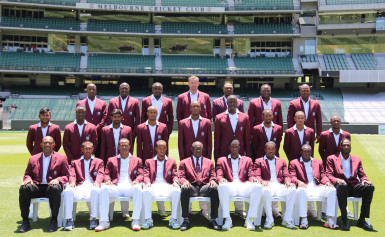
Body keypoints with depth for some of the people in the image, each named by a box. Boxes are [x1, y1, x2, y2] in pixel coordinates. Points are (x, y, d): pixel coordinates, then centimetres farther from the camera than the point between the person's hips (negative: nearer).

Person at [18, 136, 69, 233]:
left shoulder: (61, 158, 11)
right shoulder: (33, 159, 18)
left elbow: (66, 176, 9)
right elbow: (27, 174, 22)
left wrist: (58, 179, -13)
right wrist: (28, 179, -3)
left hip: (52, 186, -2)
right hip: (37, 187, 3)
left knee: (55, 188, -38)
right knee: (24, 188, -29)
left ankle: (54, 220, -29)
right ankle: (25, 222, -22)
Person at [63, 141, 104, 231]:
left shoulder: (99, 161, 24)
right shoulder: (75, 162, 27)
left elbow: (100, 174, 7)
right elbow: (72, 175, 11)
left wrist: (97, 182, -17)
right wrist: (72, 182, -14)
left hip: (92, 186, -1)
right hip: (79, 186, 2)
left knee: (95, 191, -39)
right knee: (67, 191, -32)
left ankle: (93, 219, -33)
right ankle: (69, 220, -29)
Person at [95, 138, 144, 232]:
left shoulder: (137, 160, 23)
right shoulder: (111, 160, 25)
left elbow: (140, 175, 12)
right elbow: (106, 174, 17)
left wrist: (136, 180, -11)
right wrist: (108, 180, -7)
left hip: (130, 186, -1)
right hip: (116, 187, 1)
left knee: (138, 188, -37)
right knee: (104, 189, -32)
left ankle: (135, 221, -36)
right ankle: (104, 221, -32)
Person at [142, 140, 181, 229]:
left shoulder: (172, 161, 23)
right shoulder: (149, 162, 22)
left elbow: (175, 175, 13)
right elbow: (146, 175, 11)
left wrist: (175, 182, -11)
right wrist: (148, 182, -13)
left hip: (167, 185, 0)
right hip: (154, 185, 0)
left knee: (177, 191, -34)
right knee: (146, 192, -36)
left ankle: (173, 219, -28)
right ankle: (148, 219, -28)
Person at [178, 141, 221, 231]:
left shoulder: (209, 162, 24)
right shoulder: (184, 162, 19)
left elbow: (213, 176, 18)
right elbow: (181, 177, 9)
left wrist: (212, 180, -8)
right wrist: (185, 181, -15)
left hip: (204, 188, 1)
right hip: (191, 187, -1)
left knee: (215, 189, -33)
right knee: (184, 189, -37)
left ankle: (213, 220, -26)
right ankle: (185, 220, -32)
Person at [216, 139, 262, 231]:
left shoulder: (247, 160, 25)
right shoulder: (222, 160, 22)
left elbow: (250, 175, 15)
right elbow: (219, 175, 10)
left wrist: (253, 179, -11)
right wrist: (221, 179, -16)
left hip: (243, 186, 1)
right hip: (229, 187, -1)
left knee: (258, 187, -32)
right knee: (222, 187, -39)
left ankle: (249, 220, -28)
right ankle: (227, 220, -30)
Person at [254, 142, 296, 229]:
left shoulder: (282, 161, 26)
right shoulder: (259, 161, 18)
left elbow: (286, 176, 17)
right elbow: (257, 176, 5)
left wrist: (287, 181, -8)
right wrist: (262, 181, -18)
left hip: (279, 185, 3)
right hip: (267, 186, -2)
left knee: (293, 190, -30)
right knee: (265, 191, -40)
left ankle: (287, 219, -22)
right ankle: (269, 220, -27)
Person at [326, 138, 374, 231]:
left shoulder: (357, 160, 23)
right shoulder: (332, 159, 14)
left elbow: (362, 175, 17)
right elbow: (329, 175, 4)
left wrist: (364, 180, -9)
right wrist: (337, 180, -19)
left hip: (354, 187, 3)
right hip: (342, 186, -3)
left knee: (369, 187, -28)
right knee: (342, 185, -39)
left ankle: (362, 220, -21)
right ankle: (344, 220, -34)